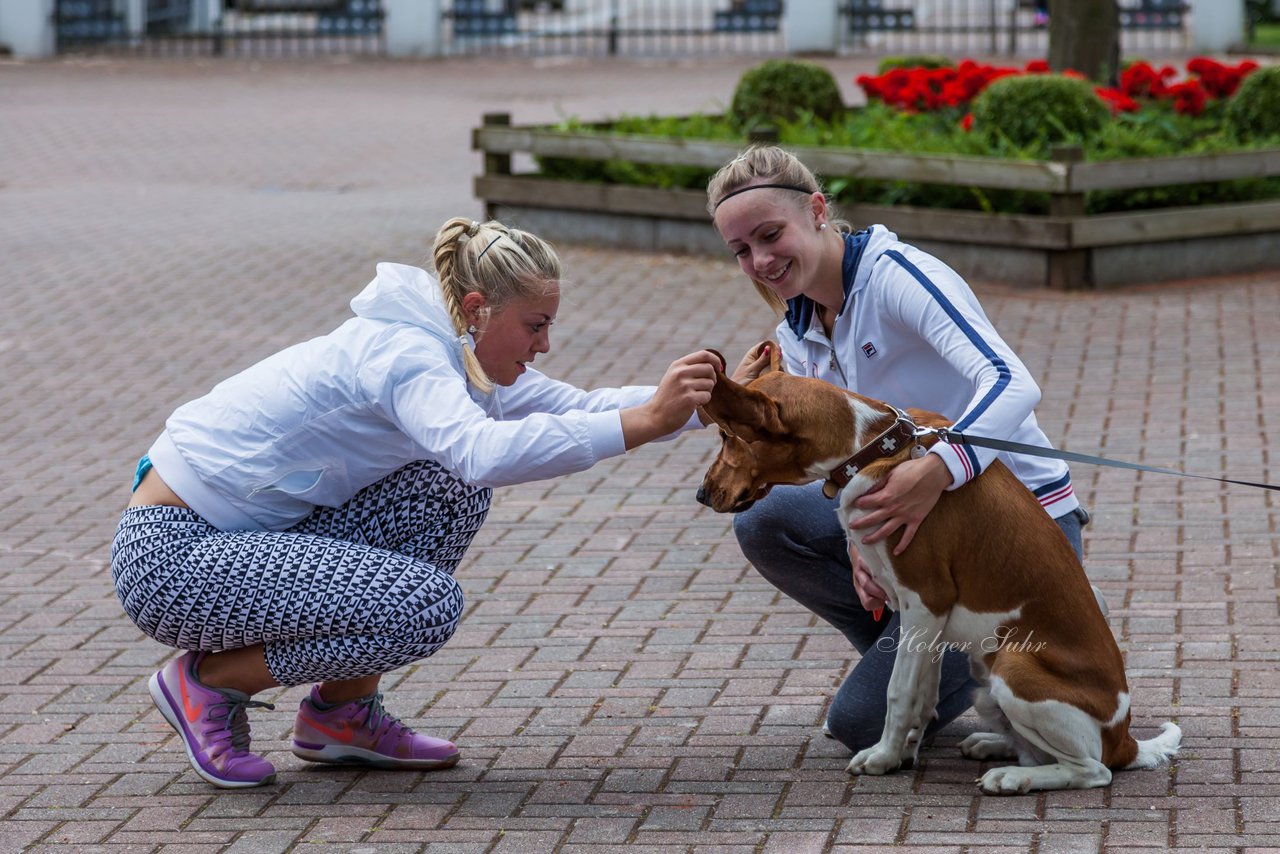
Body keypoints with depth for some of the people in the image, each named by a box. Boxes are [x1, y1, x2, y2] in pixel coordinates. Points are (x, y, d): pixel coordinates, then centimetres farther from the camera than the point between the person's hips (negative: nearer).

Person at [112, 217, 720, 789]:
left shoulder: (459, 352, 7)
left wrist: (702, 402, -4)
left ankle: (341, 712, 8)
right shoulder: (405, 355, -23)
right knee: (425, 607, -21)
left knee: (453, 491, 0)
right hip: (173, 555, -10)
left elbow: (578, 408, 10)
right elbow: (485, 452, -42)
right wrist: (646, 422, -41)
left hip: (247, 536, 10)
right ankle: (207, 682, -4)